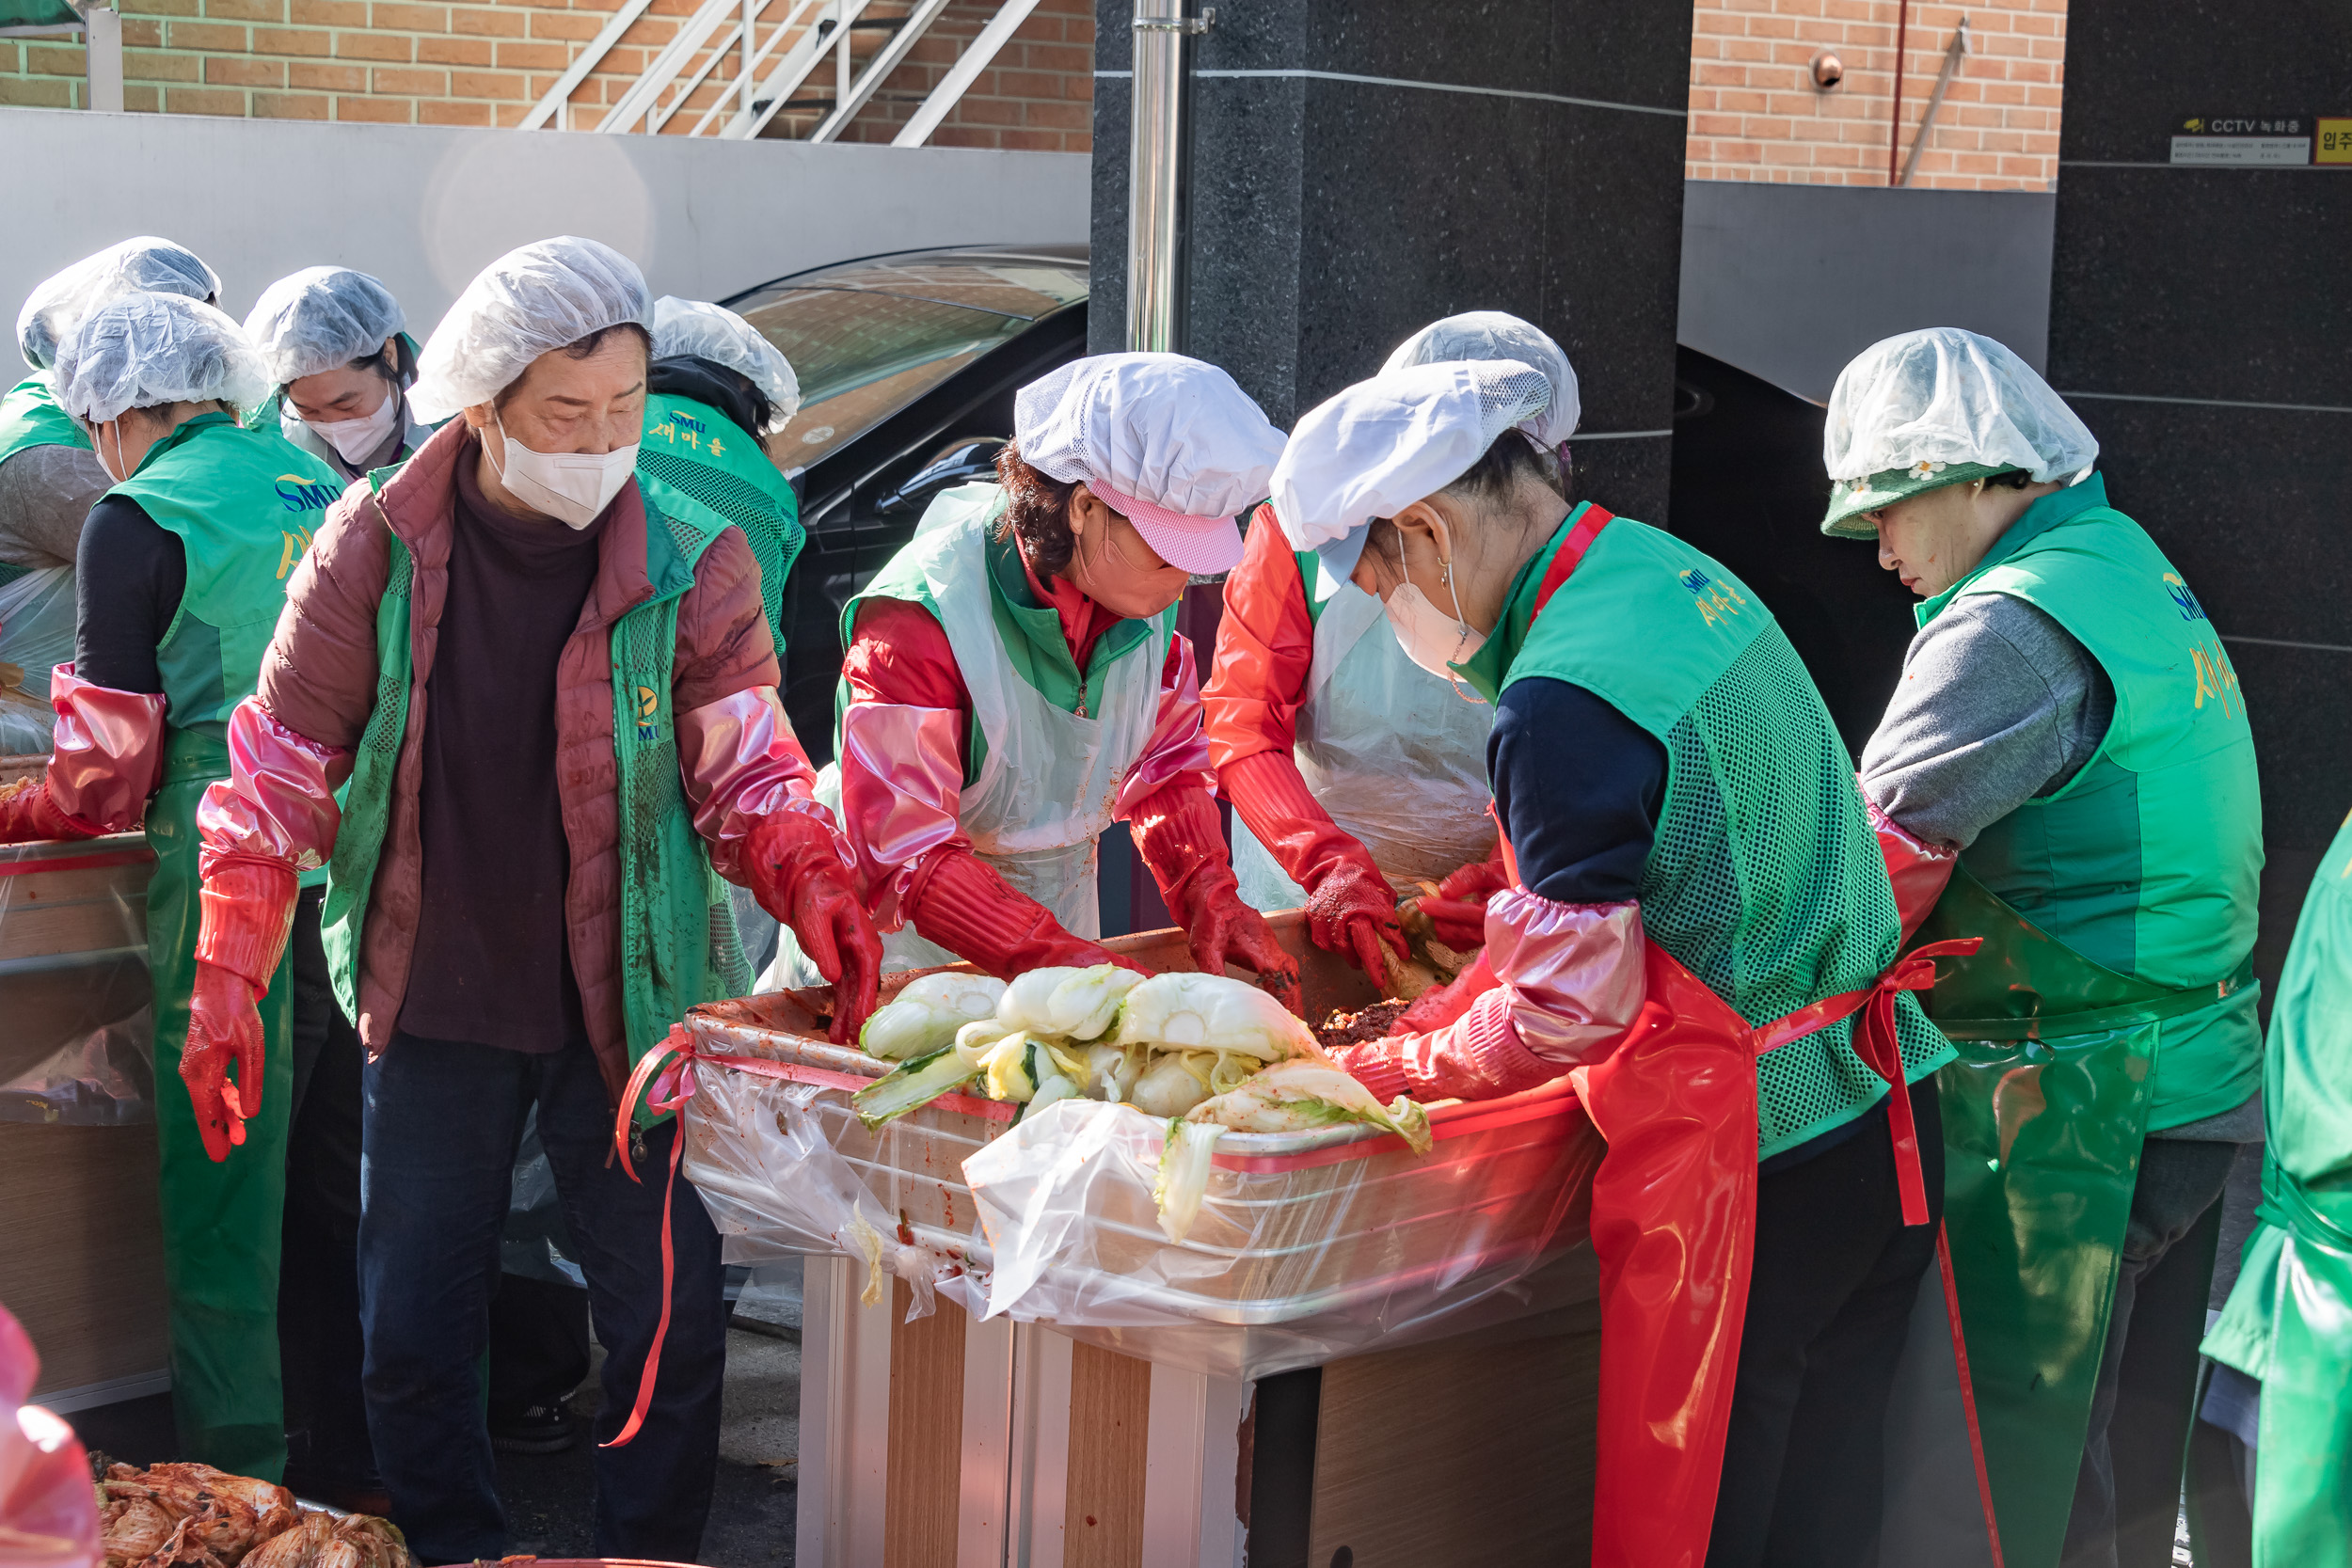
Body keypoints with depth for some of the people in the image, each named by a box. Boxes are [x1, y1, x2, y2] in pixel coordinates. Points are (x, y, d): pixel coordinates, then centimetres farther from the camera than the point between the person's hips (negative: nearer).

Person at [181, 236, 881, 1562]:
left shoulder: (693, 568, -10)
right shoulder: (376, 547, -8)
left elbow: (746, 772, -4)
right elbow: (285, 768, -1)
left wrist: (813, 879, -24)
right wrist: (228, 977, -6)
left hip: (632, 1007, -1)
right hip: (435, 1010, 1)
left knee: (671, 1324, 5)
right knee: (413, 1333, 10)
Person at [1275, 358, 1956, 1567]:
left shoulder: (1560, 702, -21)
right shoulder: (1676, 573, 8)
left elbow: (1576, 1006, -17)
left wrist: (1392, 1071, -2)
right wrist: (1451, 1012, 17)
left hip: (1753, 1168, -9)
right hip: (1887, 1126, 9)